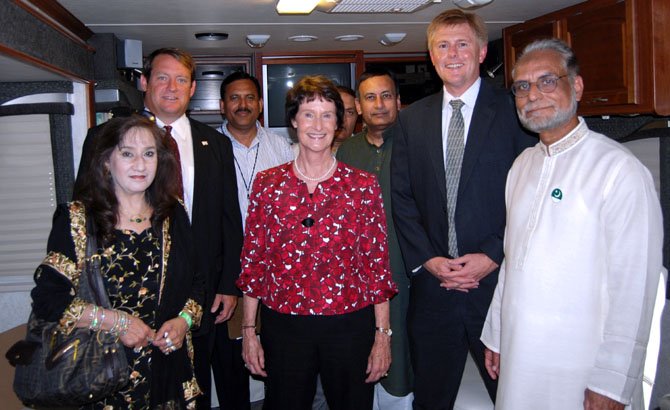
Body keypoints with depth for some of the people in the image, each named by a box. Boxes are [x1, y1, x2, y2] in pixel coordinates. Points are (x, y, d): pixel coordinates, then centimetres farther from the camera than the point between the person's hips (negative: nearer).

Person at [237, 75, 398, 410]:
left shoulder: (363, 185, -3)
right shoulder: (267, 183, 0)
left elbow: (377, 263, -1)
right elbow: (253, 260, 3)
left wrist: (382, 334, -3)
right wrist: (249, 331, 2)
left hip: (350, 325, 0)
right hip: (283, 327, 1)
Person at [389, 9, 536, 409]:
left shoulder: (515, 110, -3)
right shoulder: (411, 119, 9)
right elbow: (402, 197, 6)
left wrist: (493, 257, -13)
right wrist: (427, 260, -4)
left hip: (499, 280, -3)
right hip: (432, 284, 3)